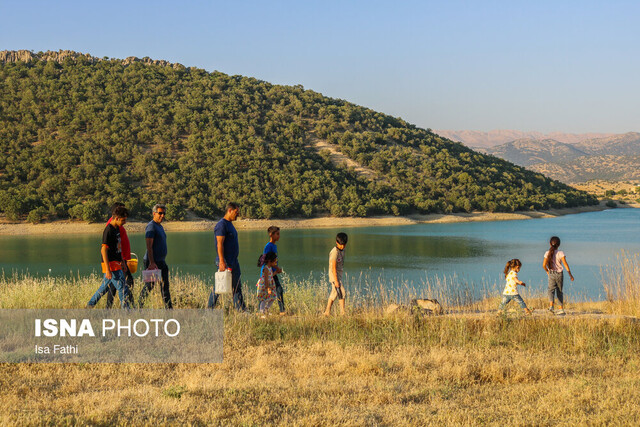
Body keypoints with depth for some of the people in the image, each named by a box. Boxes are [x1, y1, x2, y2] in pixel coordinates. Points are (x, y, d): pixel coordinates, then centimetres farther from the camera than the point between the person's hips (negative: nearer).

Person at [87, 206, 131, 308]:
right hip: (111, 264, -10)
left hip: (116, 263, 10)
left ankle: (89, 306, 30)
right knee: (123, 288, -9)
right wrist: (108, 269, -23)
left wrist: (122, 262, 24)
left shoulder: (116, 229, 12)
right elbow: (103, 250, -20)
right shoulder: (108, 230, -18)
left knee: (105, 287, 18)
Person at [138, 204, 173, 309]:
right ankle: (138, 307, 7)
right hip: (152, 262, -9)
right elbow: (149, 246, -20)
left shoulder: (160, 227, 18)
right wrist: (152, 263, -27)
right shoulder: (151, 226, -13)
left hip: (161, 262, 9)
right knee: (149, 285, -3)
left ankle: (169, 308, 6)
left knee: (165, 286, 6)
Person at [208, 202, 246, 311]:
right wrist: (222, 262, -24)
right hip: (225, 263, -10)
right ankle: (209, 309, 3)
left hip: (234, 261, 10)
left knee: (237, 286, 9)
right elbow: (220, 244, -19)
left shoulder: (230, 224, 17)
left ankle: (241, 309, 11)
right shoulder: (221, 225, -13)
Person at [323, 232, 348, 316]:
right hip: (334, 275, -9)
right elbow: (333, 267, -22)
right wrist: (336, 281, -23)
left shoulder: (342, 250, 7)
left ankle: (327, 312, 16)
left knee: (334, 294, 11)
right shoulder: (335, 252, -20)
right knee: (342, 293, -12)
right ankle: (342, 313, -8)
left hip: (339, 274, 9)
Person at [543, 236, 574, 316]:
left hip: (551, 274, 0)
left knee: (551, 290, -1)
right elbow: (565, 264, -8)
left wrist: (547, 271, 16)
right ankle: (561, 308, 14)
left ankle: (551, 305, -27)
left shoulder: (547, 253, -1)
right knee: (559, 291, 12)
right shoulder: (560, 253, -5)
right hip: (559, 274, 0)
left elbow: (544, 265, -3)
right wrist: (570, 274, -3)